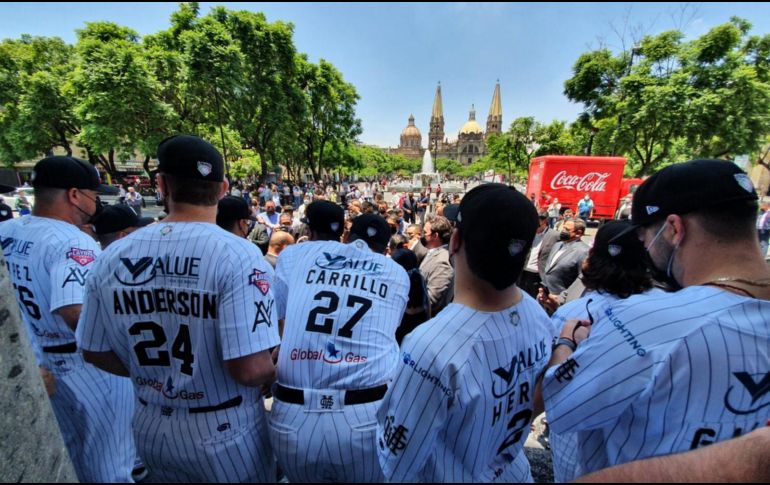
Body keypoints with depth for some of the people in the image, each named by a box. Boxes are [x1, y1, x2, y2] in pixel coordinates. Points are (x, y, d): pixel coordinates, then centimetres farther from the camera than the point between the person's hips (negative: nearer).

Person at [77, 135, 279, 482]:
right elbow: (252, 369, -29)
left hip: (150, 428, 5)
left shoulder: (112, 257, -9)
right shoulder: (237, 255, -26)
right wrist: (275, 375, -7)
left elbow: (96, 353, 2)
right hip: (225, 431, -4)